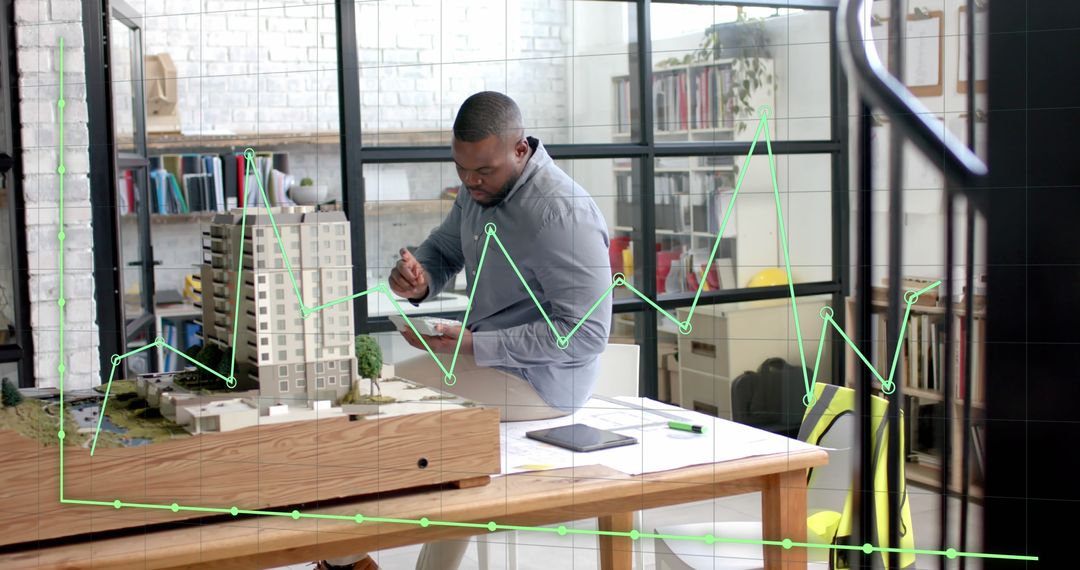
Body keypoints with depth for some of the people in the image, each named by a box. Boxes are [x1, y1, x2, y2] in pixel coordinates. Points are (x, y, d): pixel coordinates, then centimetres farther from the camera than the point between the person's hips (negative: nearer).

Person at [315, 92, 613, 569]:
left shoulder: (562, 213, -25)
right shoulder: (480, 188, 3)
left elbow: (586, 333, -25)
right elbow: (443, 248, 17)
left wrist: (473, 344, -27)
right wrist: (419, 280, -10)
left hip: (539, 379, -9)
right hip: (486, 353, 10)